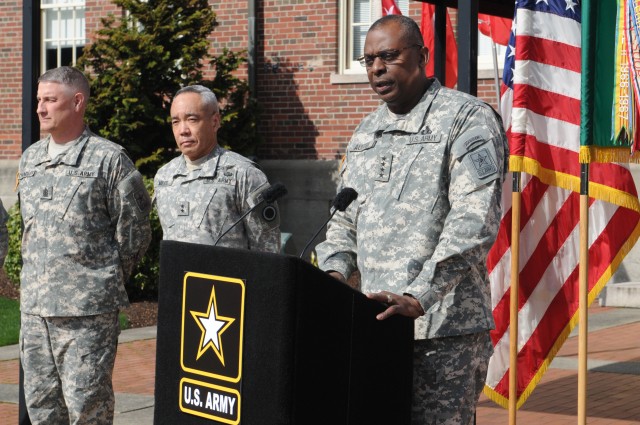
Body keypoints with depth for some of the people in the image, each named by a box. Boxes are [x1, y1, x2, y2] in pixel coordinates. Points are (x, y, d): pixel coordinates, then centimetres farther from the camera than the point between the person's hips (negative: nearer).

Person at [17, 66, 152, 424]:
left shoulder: (109, 159, -6)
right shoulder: (30, 159, 13)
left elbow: (134, 230, -3)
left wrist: (106, 279, 2)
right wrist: (37, 275, 15)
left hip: (88, 308, -6)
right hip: (34, 304, 7)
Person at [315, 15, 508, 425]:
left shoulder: (467, 119, -6)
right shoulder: (366, 133, 18)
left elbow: (474, 220, -17)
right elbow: (346, 217, 22)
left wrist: (418, 297, -25)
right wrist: (334, 271, 1)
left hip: (444, 330, -7)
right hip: (376, 321, 7)